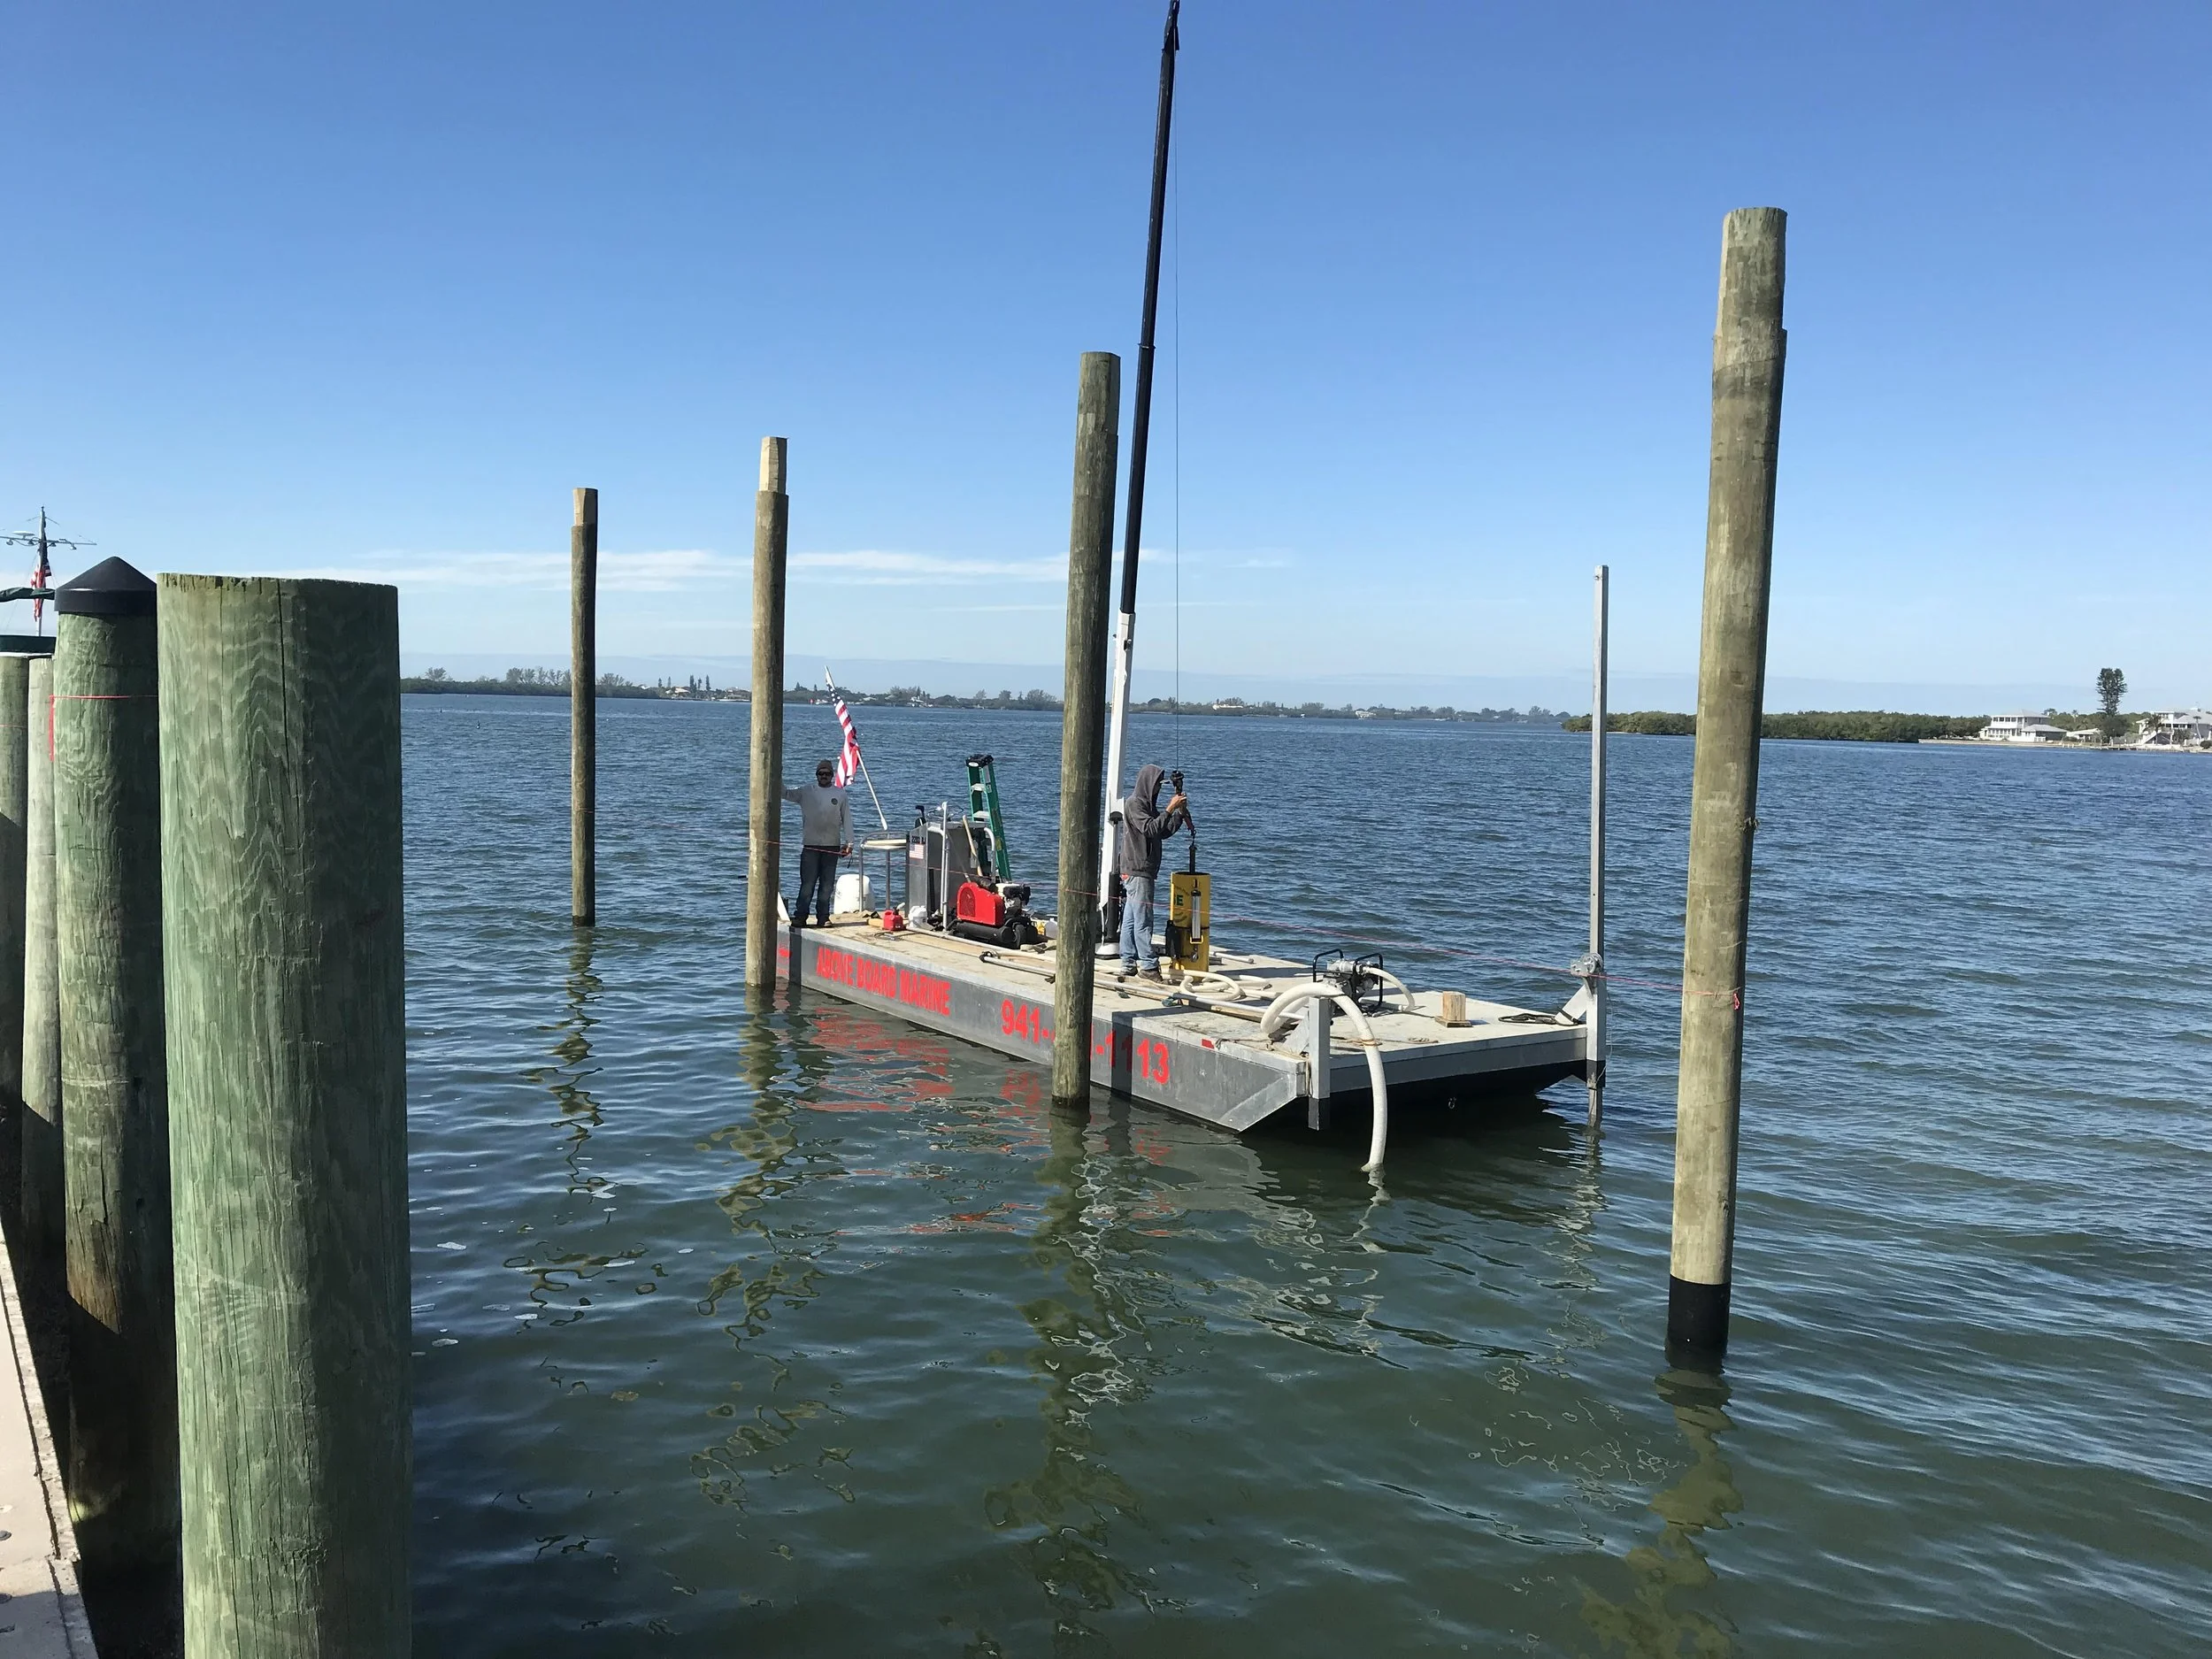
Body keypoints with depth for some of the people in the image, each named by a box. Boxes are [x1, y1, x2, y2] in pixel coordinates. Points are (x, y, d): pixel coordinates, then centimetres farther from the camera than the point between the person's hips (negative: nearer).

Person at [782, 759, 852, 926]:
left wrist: (849, 842, 1)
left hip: (832, 846, 1)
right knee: (807, 883, -5)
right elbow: (786, 794, 0)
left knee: (827, 885, 5)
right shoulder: (806, 791, 6)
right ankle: (799, 917, -1)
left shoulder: (840, 794, 7)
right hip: (810, 845, -1)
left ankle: (823, 917, 12)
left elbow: (847, 819, 6)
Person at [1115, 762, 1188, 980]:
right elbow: (1149, 829, -22)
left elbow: (1163, 832, 19)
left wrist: (1179, 813, 8)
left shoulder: (1147, 803, 20)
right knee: (1143, 920, -9)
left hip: (1143, 870, 10)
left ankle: (1128, 964, 13)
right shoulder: (1134, 803, -10)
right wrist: (1169, 809, -22)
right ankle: (1149, 966, -9)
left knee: (1130, 919, 10)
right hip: (1136, 870, -10)